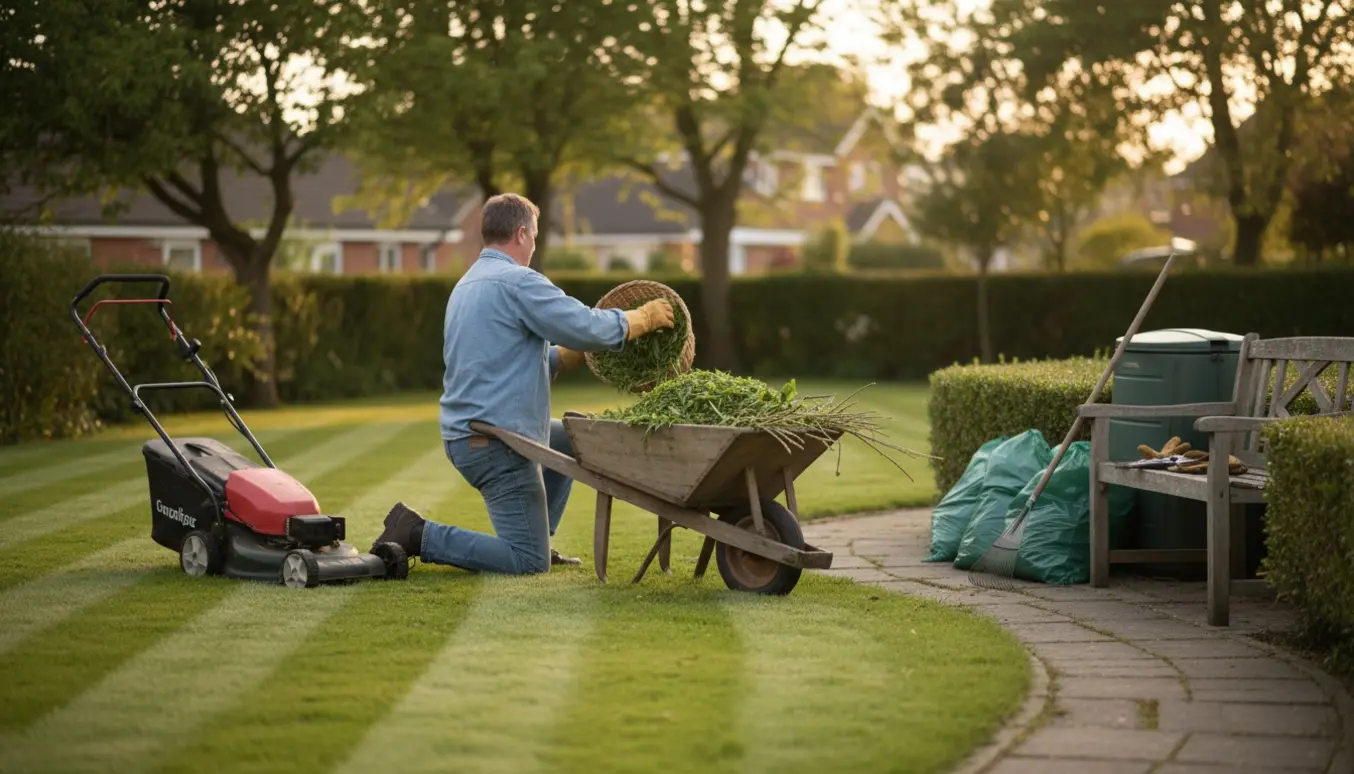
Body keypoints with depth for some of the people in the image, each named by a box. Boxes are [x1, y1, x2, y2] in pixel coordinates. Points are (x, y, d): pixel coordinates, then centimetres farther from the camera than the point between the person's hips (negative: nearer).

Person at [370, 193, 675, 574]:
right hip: (495, 441, -10)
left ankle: (537, 539, 25)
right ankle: (420, 535, -8)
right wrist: (642, 318, -2)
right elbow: (587, 327, -18)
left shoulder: (467, 286, 17)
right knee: (530, 563, -5)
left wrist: (578, 353, 16)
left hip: (465, 432, 10)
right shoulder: (518, 281, -14)